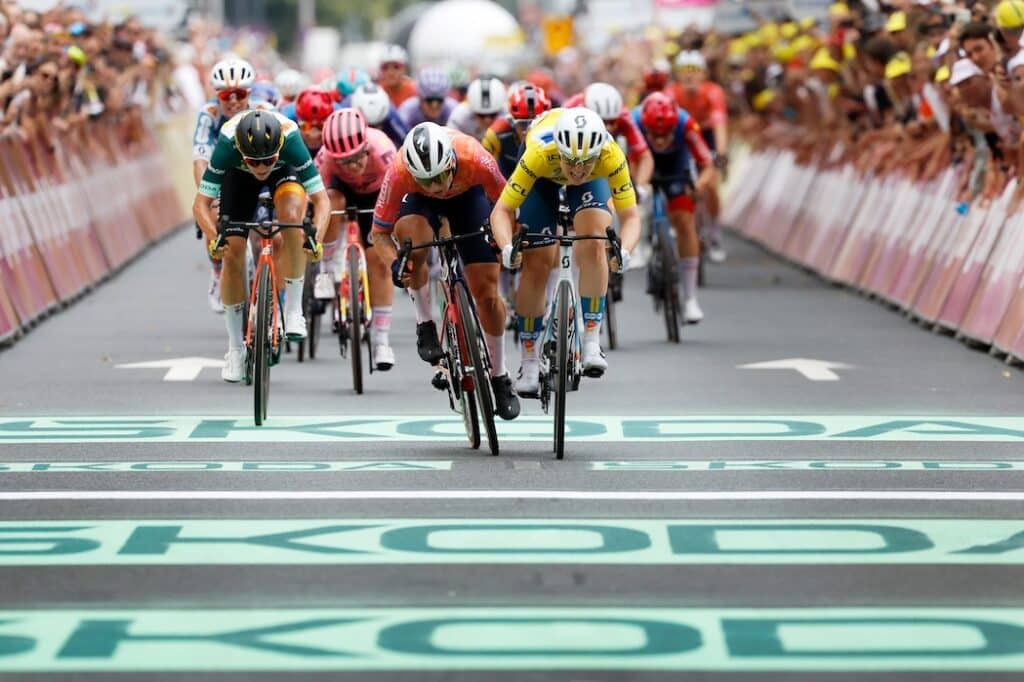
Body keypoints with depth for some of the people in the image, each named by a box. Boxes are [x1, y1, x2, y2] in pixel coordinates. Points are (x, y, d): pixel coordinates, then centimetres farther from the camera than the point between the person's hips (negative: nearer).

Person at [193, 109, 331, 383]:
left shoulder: (290, 137, -41)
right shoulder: (228, 143, -39)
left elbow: (321, 199, -38)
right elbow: (201, 203, -34)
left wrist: (316, 239, -54)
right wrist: (213, 238, -52)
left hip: (285, 170, -1)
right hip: (239, 175, 1)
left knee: (292, 215, -33)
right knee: (232, 251, -11)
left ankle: (293, 310, -19)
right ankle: (236, 348, 4)